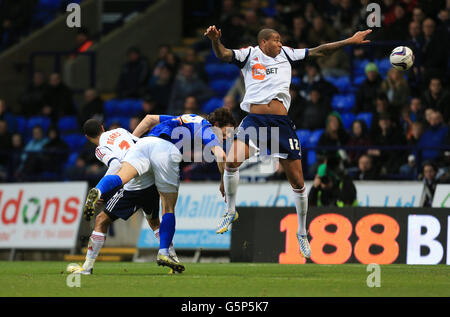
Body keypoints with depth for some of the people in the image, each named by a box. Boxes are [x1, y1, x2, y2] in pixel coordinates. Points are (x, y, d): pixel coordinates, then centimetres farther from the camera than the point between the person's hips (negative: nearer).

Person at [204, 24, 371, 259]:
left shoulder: (286, 55, 16)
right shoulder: (249, 55, 8)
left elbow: (318, 52, 21)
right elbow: (223, 55, -7)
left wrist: (350, 41, 19)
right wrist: (215, 40, -28)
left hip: (281, 124, 3)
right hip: (254, 119, -2)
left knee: (297, 181, 1)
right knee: (232, 161, -25)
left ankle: (302, 233, 19)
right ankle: (230, 211, -1)